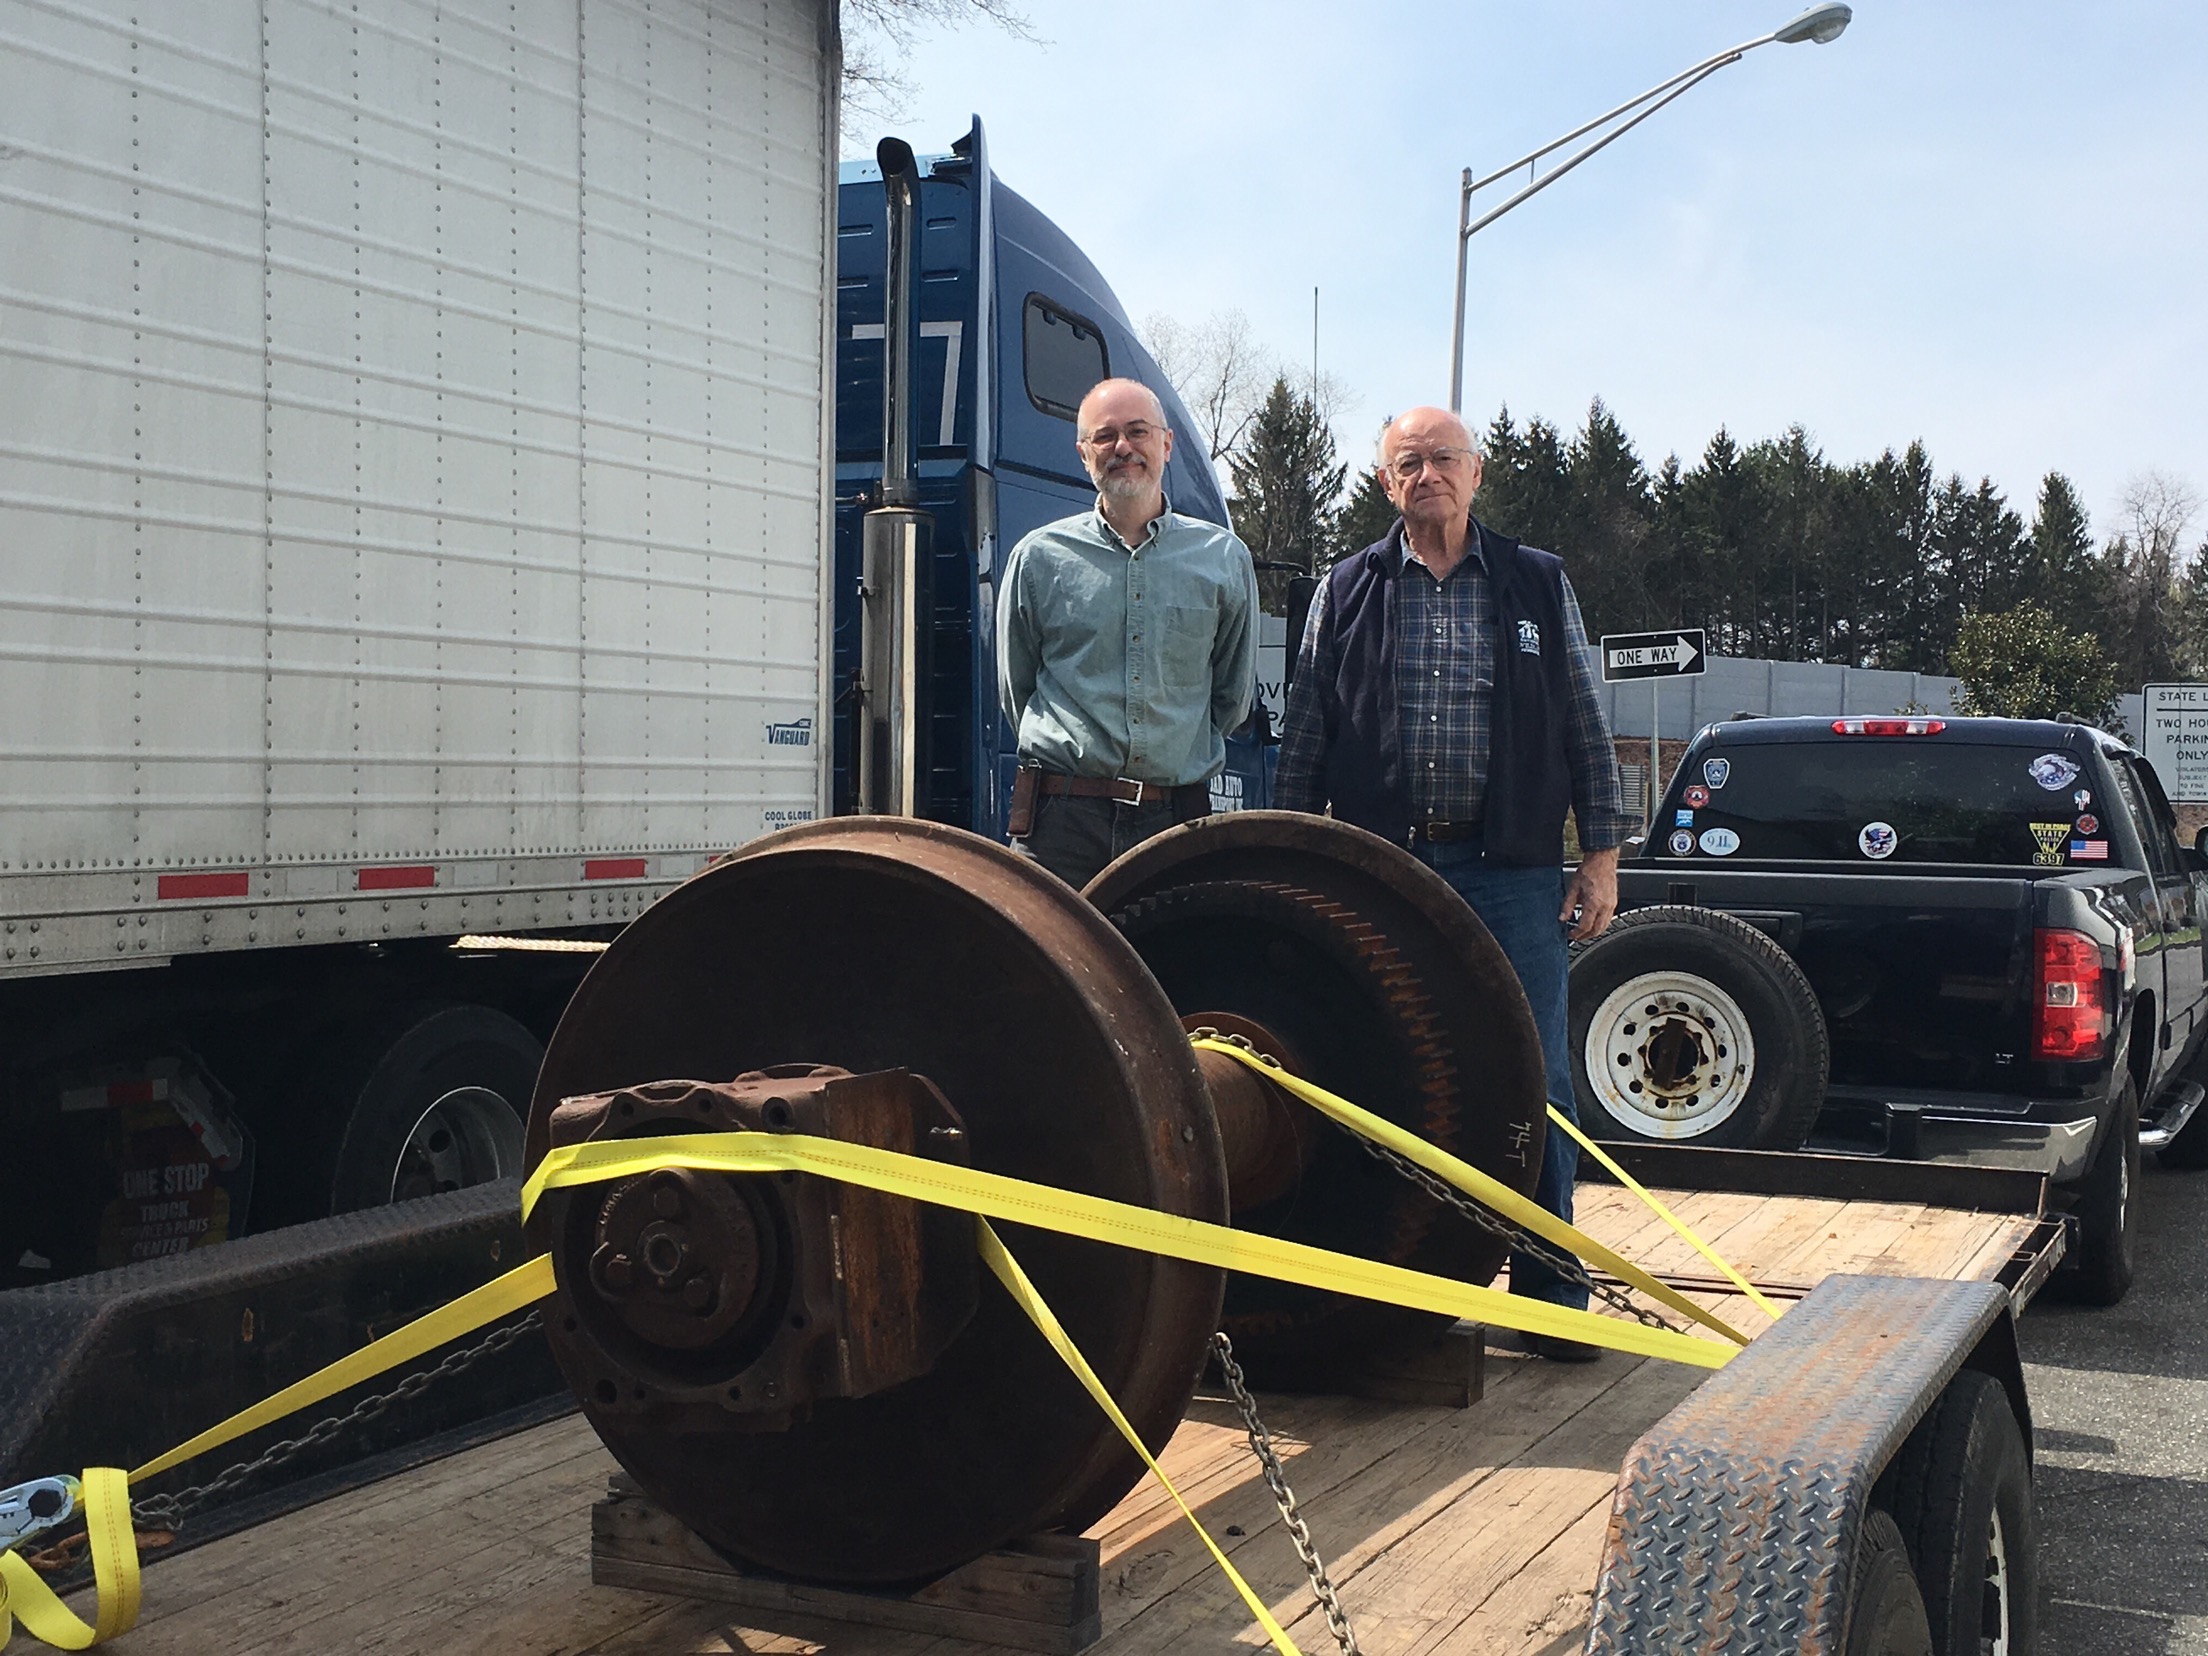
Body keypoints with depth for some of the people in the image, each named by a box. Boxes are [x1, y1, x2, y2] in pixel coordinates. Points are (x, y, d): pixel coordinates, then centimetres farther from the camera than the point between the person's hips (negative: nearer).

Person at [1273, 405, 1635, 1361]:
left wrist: (1601, 854, 3)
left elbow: (1586, 731, 10)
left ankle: (1549, 1289, 8)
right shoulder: (1348, 591, 10)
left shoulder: (1539, 585, 10)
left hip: (1512, 868, 0)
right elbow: (1304, 737, 11)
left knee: (1534, 1080, -1)